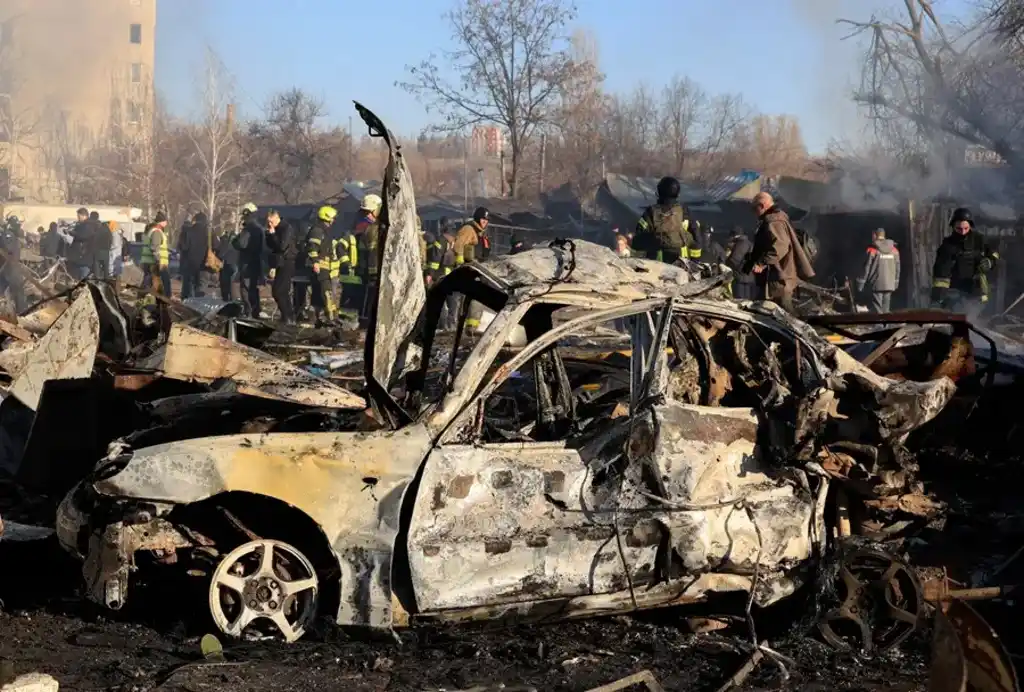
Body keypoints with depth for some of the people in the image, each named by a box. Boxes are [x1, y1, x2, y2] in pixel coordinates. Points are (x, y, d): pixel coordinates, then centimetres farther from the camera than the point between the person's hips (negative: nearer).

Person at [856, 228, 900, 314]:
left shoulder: (872, 250, -9)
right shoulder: (894, 250, 8)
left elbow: (866, 268, -9)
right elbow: (897, 267, 11)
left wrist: (860, 284, -2)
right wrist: (896, 282, 21)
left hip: (876, 285, -5)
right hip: (889, 285, 5)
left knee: (877, 311, -4)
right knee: (885, 310, 11)